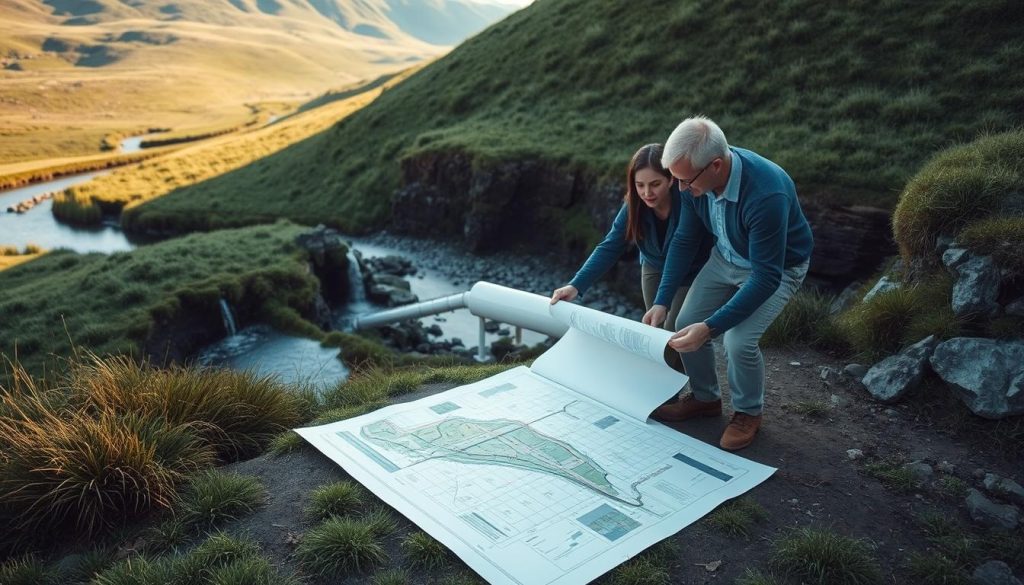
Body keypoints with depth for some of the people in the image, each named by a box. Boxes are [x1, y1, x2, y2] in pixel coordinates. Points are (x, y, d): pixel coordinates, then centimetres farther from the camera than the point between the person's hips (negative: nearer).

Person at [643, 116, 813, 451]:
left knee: (739, 340, -21)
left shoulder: (766, 195, -40)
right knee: (686, 324, -2)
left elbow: (766, 278, -35)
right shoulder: (697, 177, -20)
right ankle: (705, 398, 24)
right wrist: (662, 301, -14)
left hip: (778, 266, -6)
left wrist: (710, 328, -39)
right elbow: (685, 240, -8)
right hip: (727, 257, 6)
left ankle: (749, 413, 9)